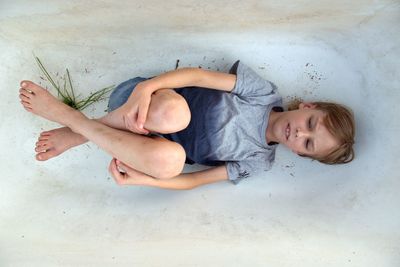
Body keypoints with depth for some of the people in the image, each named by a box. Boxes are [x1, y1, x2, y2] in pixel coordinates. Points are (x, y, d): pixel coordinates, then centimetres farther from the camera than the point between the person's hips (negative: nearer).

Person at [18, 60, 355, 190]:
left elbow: (194, 180, -6)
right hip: (144, 100, -2)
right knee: (174, 112, -40)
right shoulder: (264, 92, -10)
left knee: (170, 161, -38)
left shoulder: (258, 162, -2)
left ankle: (71, 119, -15)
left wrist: (142, 179, -23)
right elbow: (199, 75, -16)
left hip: (161, 147, 2)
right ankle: (79, 127, -14)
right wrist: (147, 87, -34)